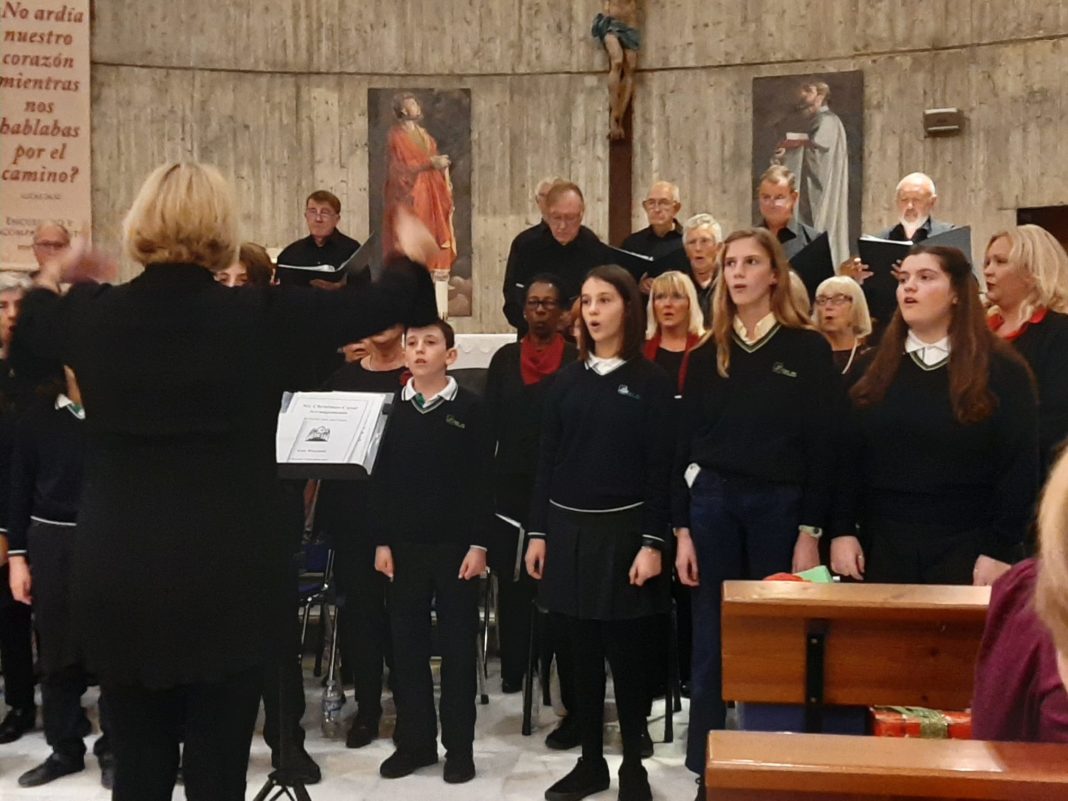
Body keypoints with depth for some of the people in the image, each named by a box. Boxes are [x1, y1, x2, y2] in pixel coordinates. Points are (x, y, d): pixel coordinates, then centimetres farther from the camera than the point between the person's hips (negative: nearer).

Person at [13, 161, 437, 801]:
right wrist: (411, 261, 22)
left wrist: (67, 277, 40)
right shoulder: (262, 316, -10)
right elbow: (382, 303, 1)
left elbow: (26, 320, 20)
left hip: (119, 580, 3)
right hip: (228, 578, -3)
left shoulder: (93, 315, -3)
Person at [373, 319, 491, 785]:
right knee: (407, 645, 8)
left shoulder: (470, 409, -2)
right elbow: (381, 479, 6)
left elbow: (481, 482, -4)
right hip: (403, 545, 3)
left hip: (455, 545, -3)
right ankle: (414, 741, 20)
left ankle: (459, 746, 14)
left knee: (457, 646, 5)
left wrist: (478, 544, -9)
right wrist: (381, 541, 1)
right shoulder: (391, 410, 6)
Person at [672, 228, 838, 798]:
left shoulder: (808, 348, -1)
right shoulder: (707, 353, 8)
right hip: (712, 502, 2)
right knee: (711, 645, 6)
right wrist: (682, 529, 2)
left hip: (780, 505, -2)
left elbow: (821, 443, -3)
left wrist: (810, 531, -8)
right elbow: (685, 442, 7)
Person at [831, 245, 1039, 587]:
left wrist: (1000, 550, -10)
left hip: (968, 548, -3)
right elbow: (847, 458, 5)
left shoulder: (1002, 371, -1)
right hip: (884, 546, 3)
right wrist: (843, 530, -3)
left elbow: (1020, 468, -5)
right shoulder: (874, 370, 8)